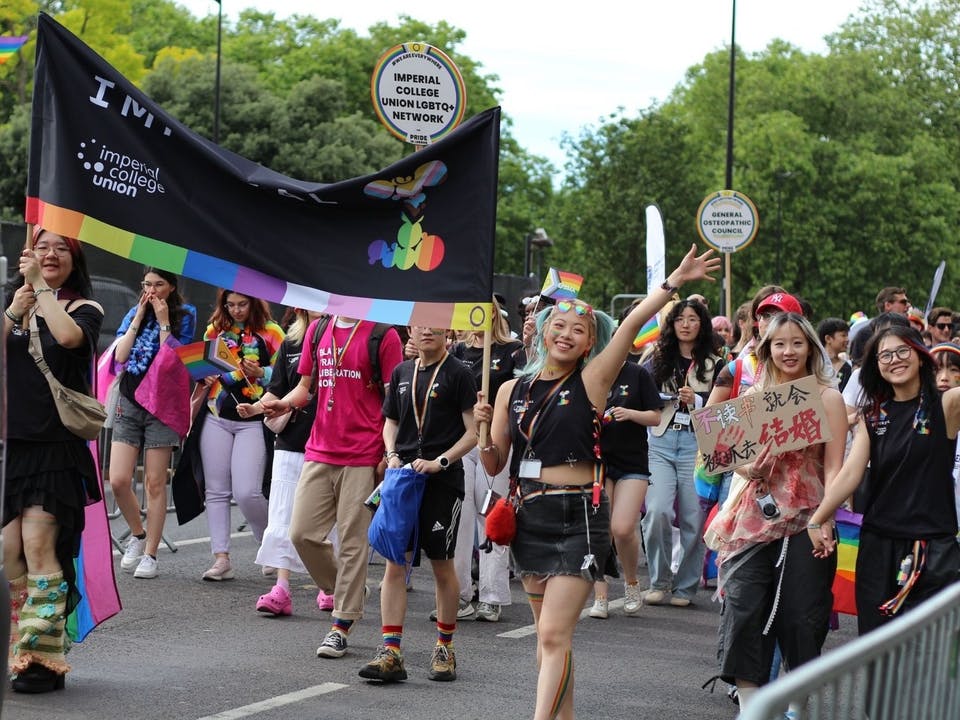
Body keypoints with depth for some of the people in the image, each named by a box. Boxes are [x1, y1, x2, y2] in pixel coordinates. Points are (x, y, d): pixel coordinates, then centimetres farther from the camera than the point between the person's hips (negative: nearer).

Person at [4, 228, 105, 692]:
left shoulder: (84, 308, 4)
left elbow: (68, 336, -20)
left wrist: (40, 286, -13)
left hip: (56, 447, -5)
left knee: (38, 546, -13)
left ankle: (44, 658, -10)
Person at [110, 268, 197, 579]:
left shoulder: (185, 316, 1)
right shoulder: (134, 313, 11)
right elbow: (120, 355, -1)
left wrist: (164, 322, -11)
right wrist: (138, 319, -4)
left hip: (161, 404, -4)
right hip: (129, 402, 4)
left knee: (155, 484, -2)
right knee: (118, 481, -4)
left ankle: (150, 554, 5)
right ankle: (137, 534, 20)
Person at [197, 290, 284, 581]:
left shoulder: (271, 333, 0)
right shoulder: (215, 330, 12)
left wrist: (261, 373, -17)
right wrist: (204, 377, 2)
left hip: (253, 422, -4)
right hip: (216, 418, 4)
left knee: (247, 492, -12)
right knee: (216, 491, 2)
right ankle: (221, 558, 5)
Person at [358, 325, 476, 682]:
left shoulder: (458, 374, -3)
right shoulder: (402, 373, 12)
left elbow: (473, 431, -6)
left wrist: (439, 462, -15)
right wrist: (392, 456, 3)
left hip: (443, 481, -4)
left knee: (442, 565, 5)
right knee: (394, 564, -3)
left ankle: (445, 647, 19)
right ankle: (390, 653, -4)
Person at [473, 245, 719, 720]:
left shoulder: (591, 382, -2)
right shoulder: (513, 390, 10)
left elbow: (631, 325, -11)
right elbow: (493, 465, 13)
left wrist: (676, 280, -18)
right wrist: (484, 428, -5)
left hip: (578, 518, -5)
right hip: (529, 516, 5)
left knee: (554, 635, -12)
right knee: (548, 635, 11)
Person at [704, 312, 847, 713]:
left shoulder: (826, 396, 2)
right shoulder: (753, 396, 12)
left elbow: (834, 466, -3)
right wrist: (748, 469, -6)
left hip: (804, 518, -3)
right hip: (755, 514, 3)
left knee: (800, 615, 0)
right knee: (742, 609, -6)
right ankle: (749, 706, 0)